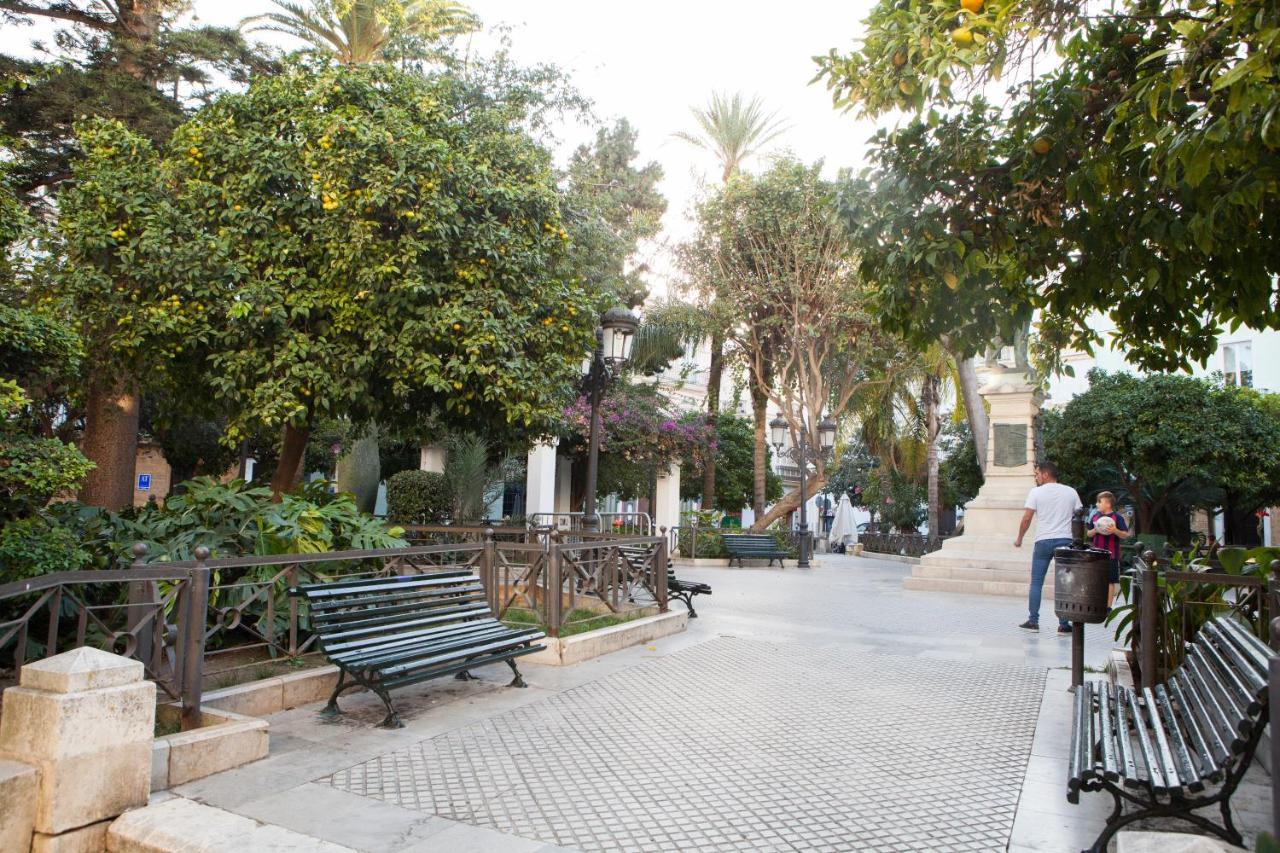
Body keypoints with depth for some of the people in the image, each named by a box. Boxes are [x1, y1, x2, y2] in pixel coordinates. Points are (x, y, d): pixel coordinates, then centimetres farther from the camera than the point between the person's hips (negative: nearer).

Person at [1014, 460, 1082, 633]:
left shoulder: (1036, 492, -1)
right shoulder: (1071, 492, 8)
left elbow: (1026, 518, -7)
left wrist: (1019, 539, 4)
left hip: (1043, 541, -2)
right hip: (1065, 541, 2)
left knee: (1036, 582, 5)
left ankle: (1033, 621, 5)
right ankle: (1063, 624, 4)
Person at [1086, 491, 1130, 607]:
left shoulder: (1117, 517, -5)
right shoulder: (1095, 516, 7)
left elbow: (1125, 535, -7)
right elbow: (1088, 533, 10)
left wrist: (1115, 530, -24)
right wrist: (1095, 530, -9)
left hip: (1111, 555, -4)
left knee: (1110, 580, 3)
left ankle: (1108, 606, 9)